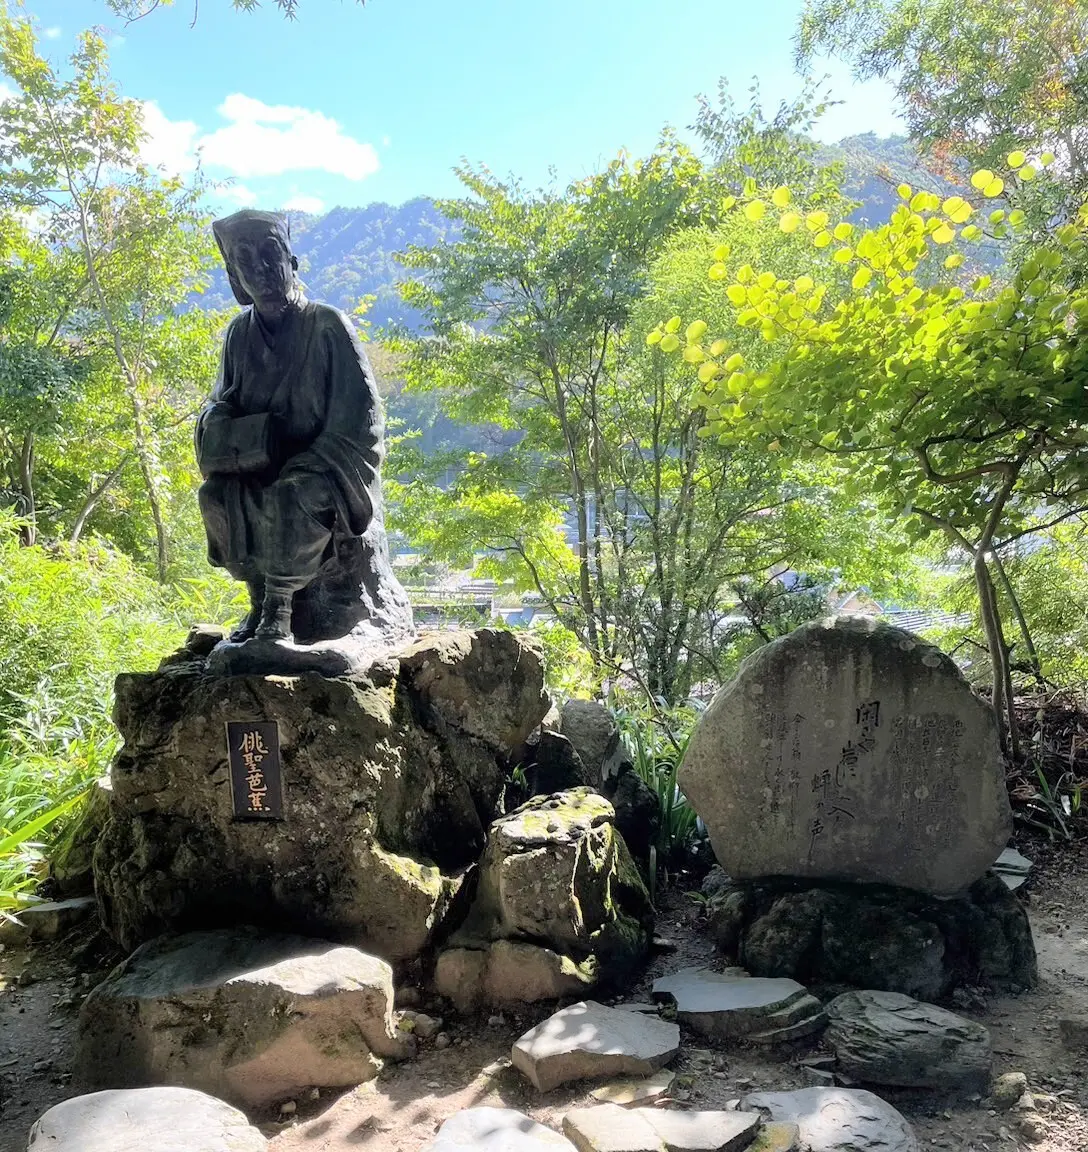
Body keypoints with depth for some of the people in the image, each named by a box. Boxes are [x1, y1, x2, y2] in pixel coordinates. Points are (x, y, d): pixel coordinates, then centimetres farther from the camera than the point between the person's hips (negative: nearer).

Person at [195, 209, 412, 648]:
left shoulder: (328, 326, -12)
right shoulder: (240, 333, 3)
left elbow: (358, 425, -16)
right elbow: (215, 417, 2)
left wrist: (302, 470, -24)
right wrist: (260, 436, -20)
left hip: (329, 482, -5)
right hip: (264, 479, 5)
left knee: (296, 497, -34)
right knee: (216, 494, -22)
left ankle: (280, 605, -15)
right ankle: (260, 597, -4)